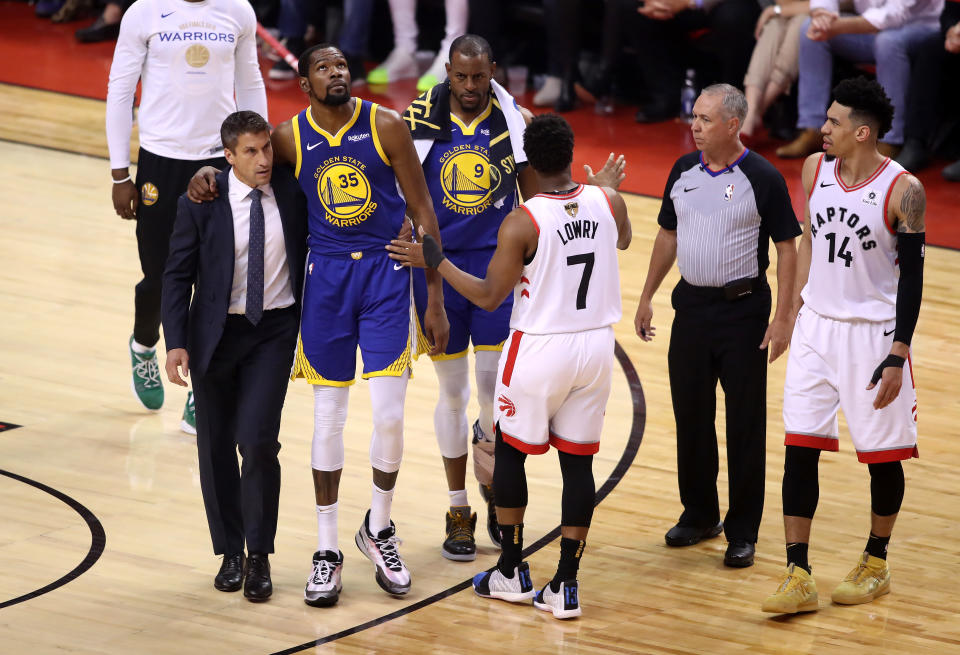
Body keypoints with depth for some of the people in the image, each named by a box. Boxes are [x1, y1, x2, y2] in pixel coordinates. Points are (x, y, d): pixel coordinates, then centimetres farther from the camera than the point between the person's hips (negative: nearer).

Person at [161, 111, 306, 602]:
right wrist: (176, 343, -13)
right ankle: (230, 552, 22)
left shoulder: (292, 191, -5)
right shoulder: (201, 204, -9)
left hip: (274, 330, 0)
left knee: (257, 440, -12)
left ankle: (259, 556, 1)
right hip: (217, 332, 0)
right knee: (216, 446, 7)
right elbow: (178, 275, -5)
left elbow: (311, 247, 9)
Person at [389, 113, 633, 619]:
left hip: (540, 348, -4)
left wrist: (433, 260, -3)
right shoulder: (608, 203, -5)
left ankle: (512, 572, 24)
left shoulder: (522, 222, -18)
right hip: (596, 348, 4)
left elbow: (489, 297, -12)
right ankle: (565, 587, 9)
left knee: (510, 452, 16)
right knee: (577, 461, 9)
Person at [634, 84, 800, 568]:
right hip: (692, 305, 5)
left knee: (745, 422, 0)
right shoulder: (684, 171, 4)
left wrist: (782, 318, -13)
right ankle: (699, 514, 27)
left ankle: (742, 531, 8)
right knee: (690, 414, 11)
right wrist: (647, 297, 13)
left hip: (743, 310, -5)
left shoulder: (763, 179, -11)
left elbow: (786, 247, -8)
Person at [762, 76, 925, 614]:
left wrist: (898, 356, -15)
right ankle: (799, 578, 1)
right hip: (817, 327, 5)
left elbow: (912, 276, -12)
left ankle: (876, 564, 28)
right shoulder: (816, 169, 0)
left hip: (874, 333, -4)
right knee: (800, 447, -2)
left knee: (883, 455, 8)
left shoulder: (902, 190, -16)